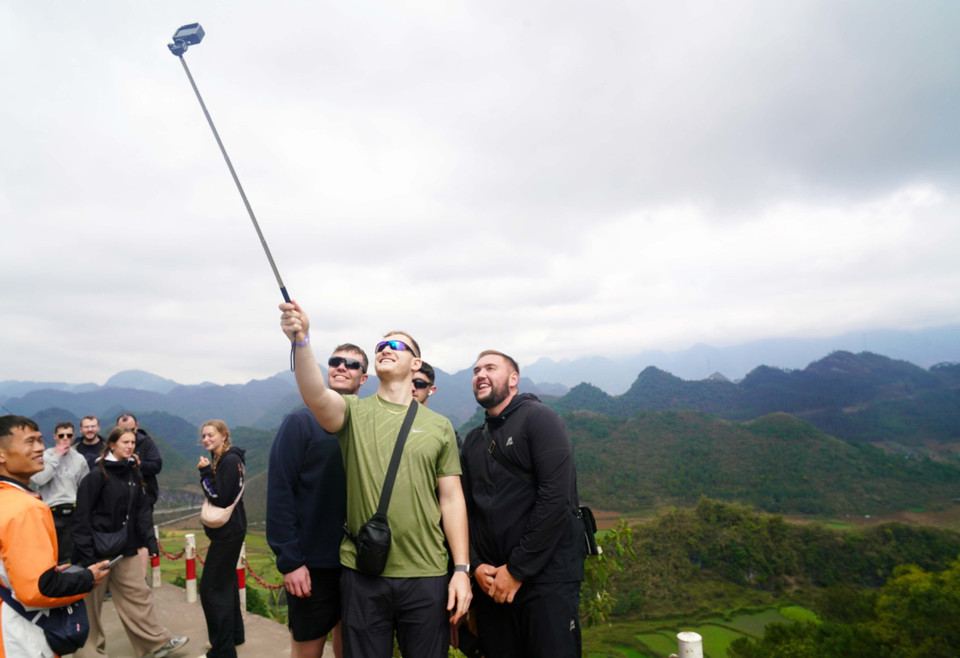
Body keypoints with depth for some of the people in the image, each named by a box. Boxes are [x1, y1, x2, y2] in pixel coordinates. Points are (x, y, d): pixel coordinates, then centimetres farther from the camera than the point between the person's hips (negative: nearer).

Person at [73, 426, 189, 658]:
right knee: (91, 602, 8)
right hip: (99, 549, -6)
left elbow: (142, 510, 10)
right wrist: (86, 551, -16)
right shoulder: (97, 475, -12)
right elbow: (83, 515, -13)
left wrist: (150, 540, 3)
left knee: (138, 594, 9)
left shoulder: (133, 473, 7)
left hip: (126, 548, 6)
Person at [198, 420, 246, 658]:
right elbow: (216, 494, 14)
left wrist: (205, 472, -17)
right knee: (226, 583, 20)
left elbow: (220, 497, -22)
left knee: (211, 589, -5)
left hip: (228, 532, -10)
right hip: (227, 531, 10)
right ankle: (235, 634, 34)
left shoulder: (230, 460, -18)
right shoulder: (220, 459, 10)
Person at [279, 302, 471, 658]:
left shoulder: (439, 426, 3)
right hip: (362, 576, 0)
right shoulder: (354, 412, 1)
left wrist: (462, 570, -2)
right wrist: (301, 340, -38)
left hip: (427, 577, 1)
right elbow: (316, 395, -22)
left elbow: (451, 500, 3)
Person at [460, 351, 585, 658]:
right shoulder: (474, 440, 13)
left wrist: (517, 570, -15)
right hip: (490, 580, 6)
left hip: (545, 576, -5)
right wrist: (476, 565, -4)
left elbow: (556, 498, -17)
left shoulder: (538, 418, -7)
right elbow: (468, 508, 12)